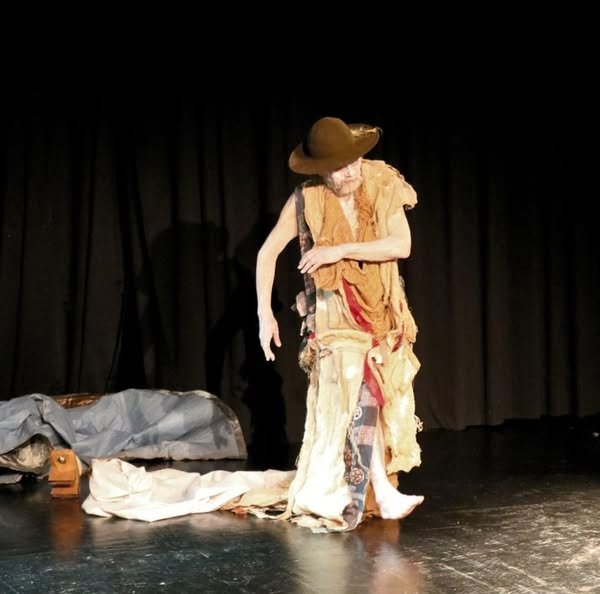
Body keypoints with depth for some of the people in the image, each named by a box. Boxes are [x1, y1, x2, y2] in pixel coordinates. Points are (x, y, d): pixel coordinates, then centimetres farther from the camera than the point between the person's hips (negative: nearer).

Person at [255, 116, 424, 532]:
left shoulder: (382, 186, -8)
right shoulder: (306, 201, -11)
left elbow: (402, 245, -16)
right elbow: (268, 252, -5)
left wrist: (341, 250, -23)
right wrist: (265, 313, -10)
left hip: (384, 314, 3)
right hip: (336, 319, -3)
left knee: (385, 404, 7)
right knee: (354, 404, -10)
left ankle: (380, 495, 17)